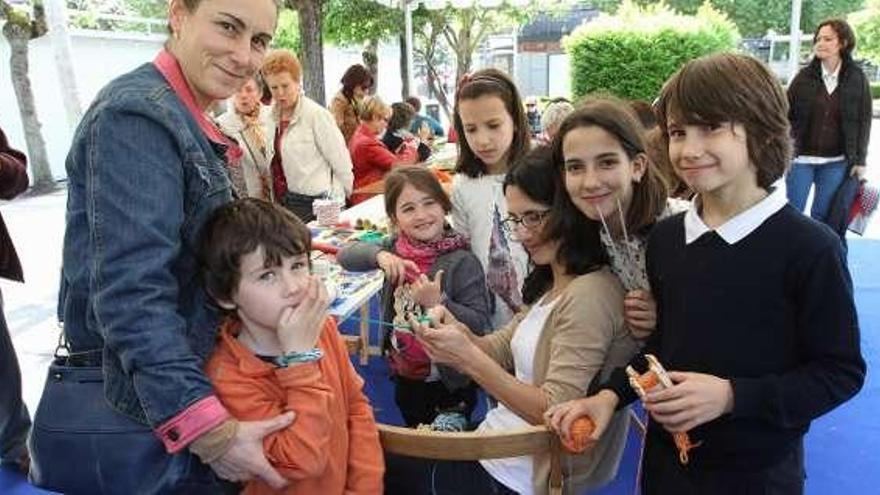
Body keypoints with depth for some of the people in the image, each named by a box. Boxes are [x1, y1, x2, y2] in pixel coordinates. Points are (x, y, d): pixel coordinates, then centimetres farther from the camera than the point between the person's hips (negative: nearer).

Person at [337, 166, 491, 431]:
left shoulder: (462, 262, -20)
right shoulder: (396, 248, -4)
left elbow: (480, 326, -21)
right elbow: (345, 254, -2)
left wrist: (438, 302, -32)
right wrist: (379, 254, -19)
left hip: (450, 385, -5)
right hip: (405, 378, 5)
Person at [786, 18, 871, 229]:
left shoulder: (857, 78, -1)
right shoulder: (804, 76, -2)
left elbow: (864, 121, 2)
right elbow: (786, 115, -1)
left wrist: (860, 160, -1)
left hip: (836, 163, 0)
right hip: (802, 159, 0)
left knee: (822, 216, 9)